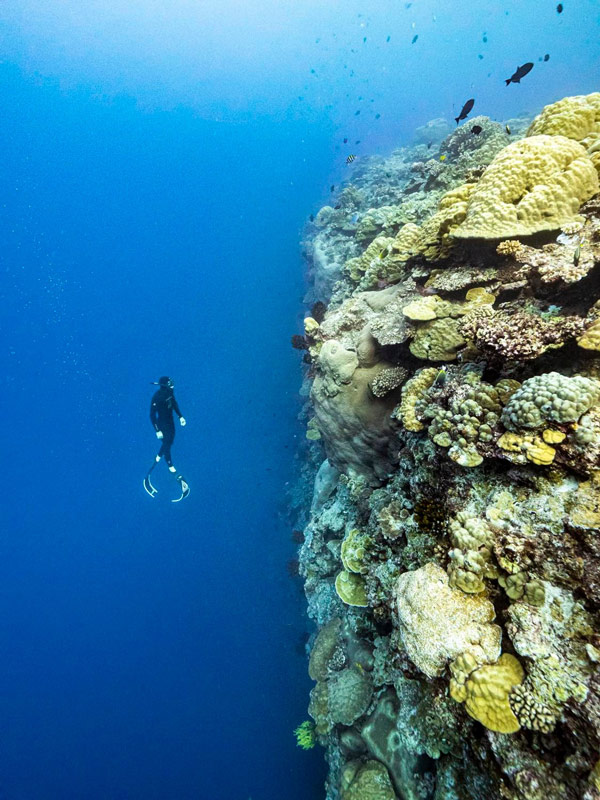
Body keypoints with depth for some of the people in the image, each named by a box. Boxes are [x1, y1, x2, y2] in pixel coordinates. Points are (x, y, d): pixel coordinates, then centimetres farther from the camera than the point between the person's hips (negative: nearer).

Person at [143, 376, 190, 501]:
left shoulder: (170, 391, -11)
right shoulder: (156, 397, -29)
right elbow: (152, 415, -22)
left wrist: (180, 416, 9)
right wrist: (157, 431, -20)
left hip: (170, 422, 7)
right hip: (162, 424, -7)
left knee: (169, 443, 21)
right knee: (166, 447, 4)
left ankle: (157, 459, 47)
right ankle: (173, 472, 17)